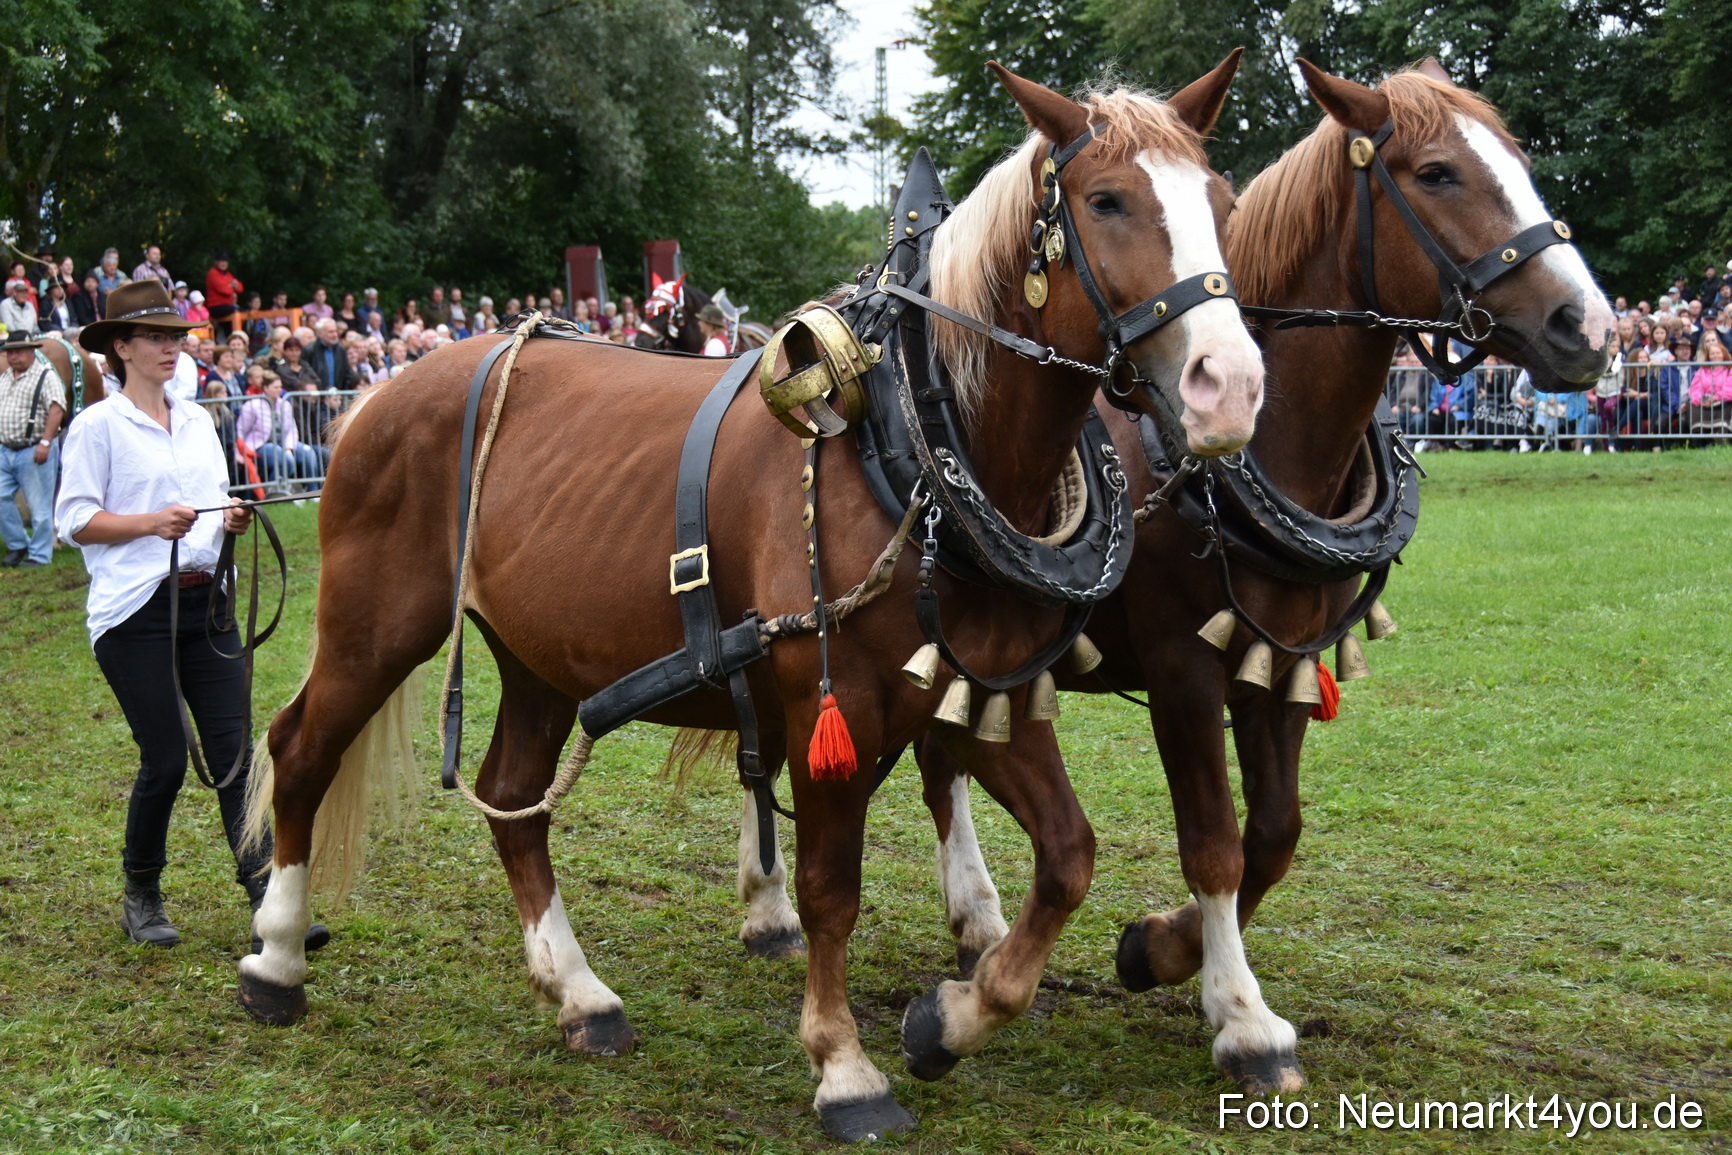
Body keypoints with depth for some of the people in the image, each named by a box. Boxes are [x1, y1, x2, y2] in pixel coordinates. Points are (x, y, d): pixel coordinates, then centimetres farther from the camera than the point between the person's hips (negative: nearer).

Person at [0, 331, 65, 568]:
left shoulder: (45, 375, -7)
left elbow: (57, 409, -17)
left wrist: (45, 442, -24)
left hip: (33, 451, -7)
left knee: (39, 506, -1)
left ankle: (40, 555, 7)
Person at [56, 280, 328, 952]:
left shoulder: (198, 422, 14)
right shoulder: (98, 426, -4)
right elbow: (74, 521, -7)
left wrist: (232, 519, -1)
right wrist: (153, 522, -19)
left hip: (206, 601, 5)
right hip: (136, 611, -5)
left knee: (234, 751, -2)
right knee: (165, 762, -2)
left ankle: (271, 905, -7)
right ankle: (140, 898, 20)